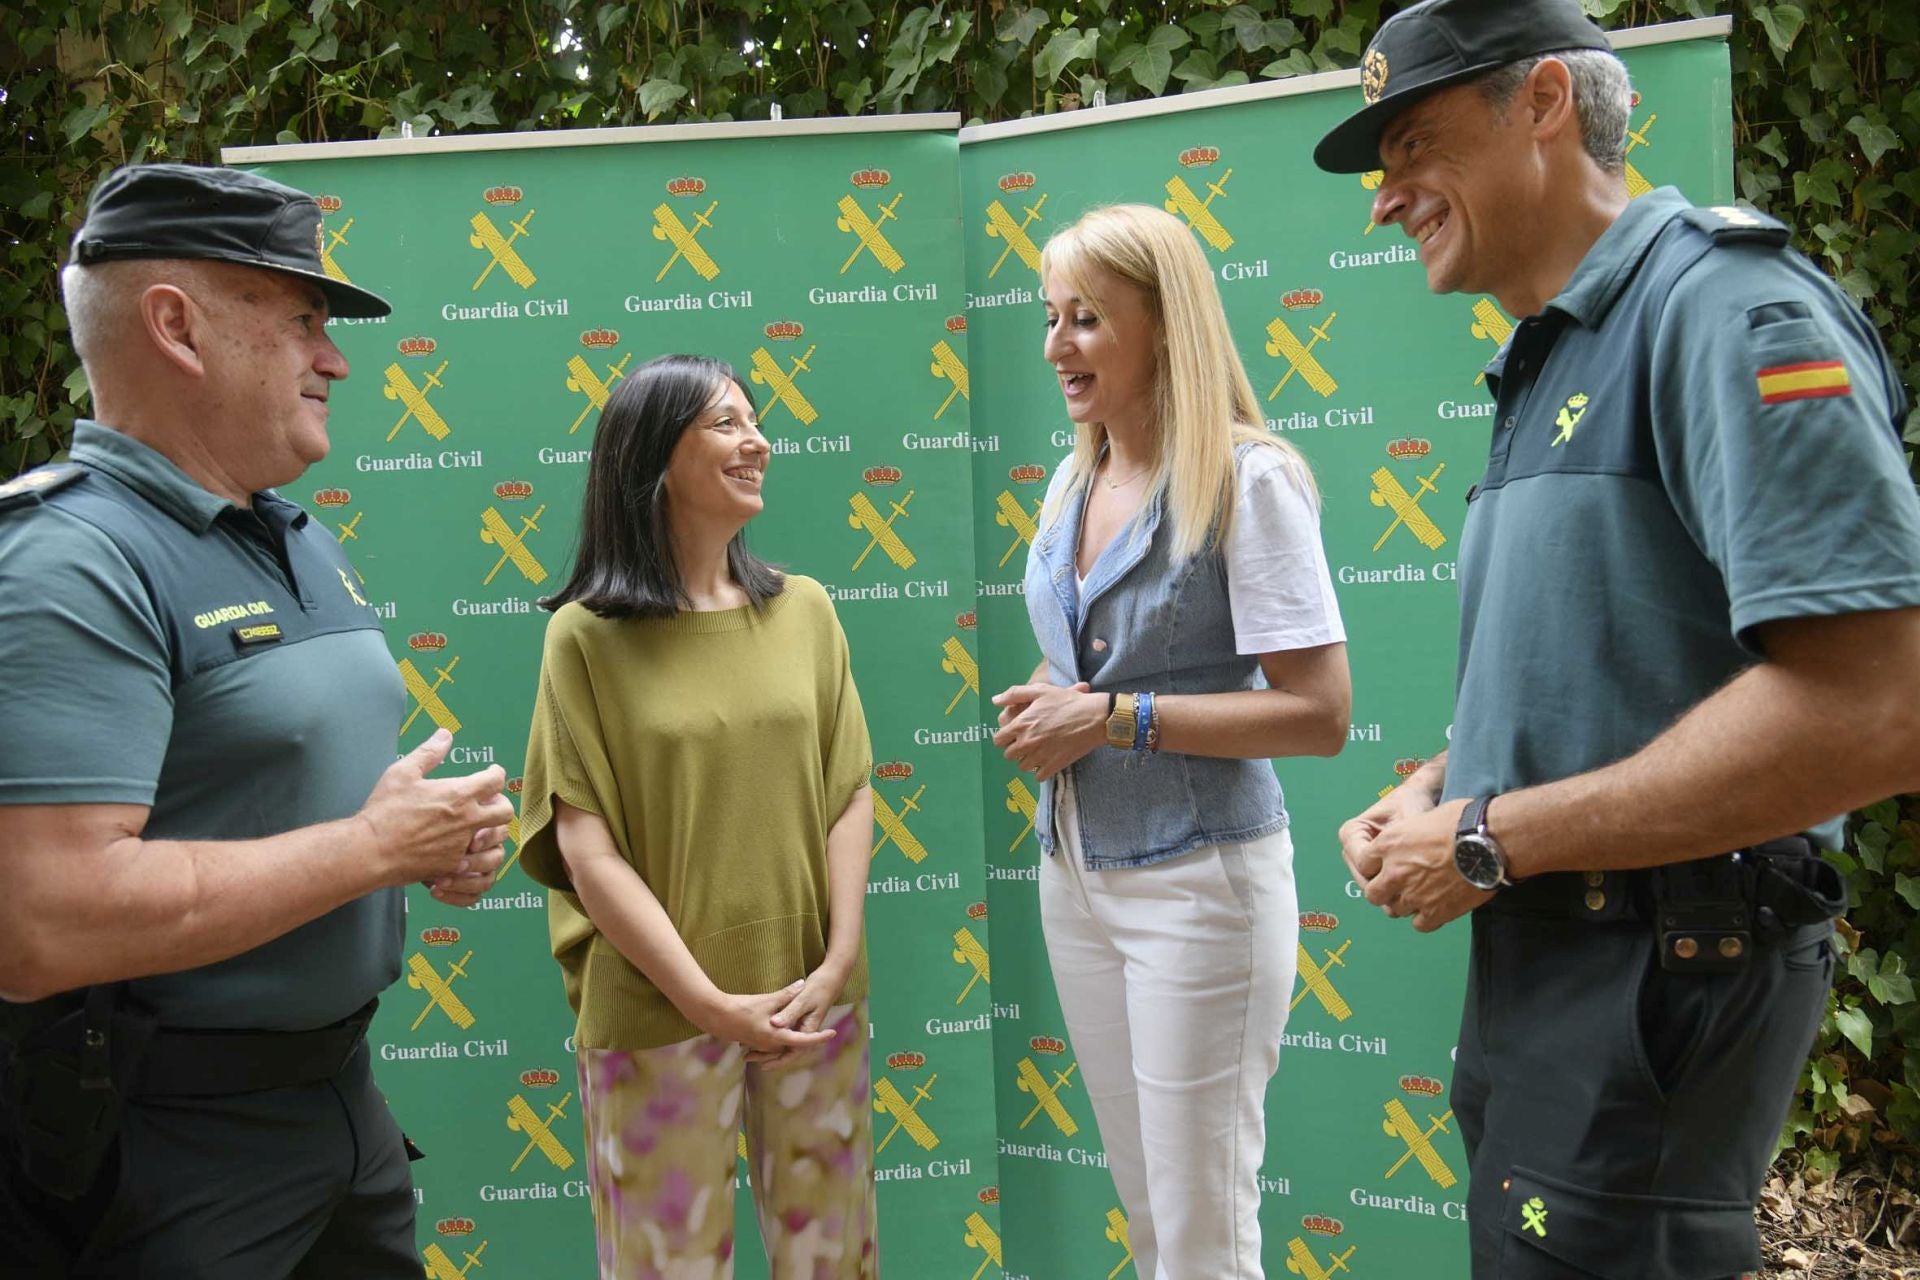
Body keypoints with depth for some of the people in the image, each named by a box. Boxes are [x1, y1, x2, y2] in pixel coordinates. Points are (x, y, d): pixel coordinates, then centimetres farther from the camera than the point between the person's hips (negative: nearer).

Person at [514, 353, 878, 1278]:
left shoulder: (804, 610, 3)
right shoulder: (589, 634, -7)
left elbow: (850, 791, 2)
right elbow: (586, 848, -11)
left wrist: (839, 961, -8)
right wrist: (709, 1001, -14)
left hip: (814, 1001, 3)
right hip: (659, 1015, -3)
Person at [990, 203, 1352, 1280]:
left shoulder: (1247, 480, -13)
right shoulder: (1073, 485, 10)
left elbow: (1320, 714, -18)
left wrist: (1115, 717, -19)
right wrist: (1043, 717, 0)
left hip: (1199, 878, -7)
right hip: (1076, 869, 7)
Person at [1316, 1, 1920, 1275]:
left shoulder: (1721, 303, -15)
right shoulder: (1550, 363, 14)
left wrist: (1490, 839, -19)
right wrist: (1434, 790, 5)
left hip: (1661, 974, -9)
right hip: (1540, 955, 9)